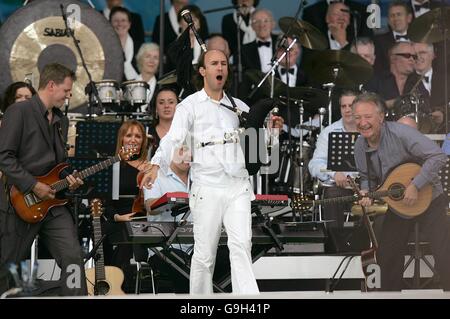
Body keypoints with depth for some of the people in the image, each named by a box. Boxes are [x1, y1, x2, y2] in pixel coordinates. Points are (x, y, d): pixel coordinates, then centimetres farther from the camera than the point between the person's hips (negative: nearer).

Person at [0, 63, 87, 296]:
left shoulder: (57, 119, 16)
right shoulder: (19, 112, -10)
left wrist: (68, 180, 5)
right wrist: (33, 186, -18)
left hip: (53, 201, 7)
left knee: (73, 256, -7)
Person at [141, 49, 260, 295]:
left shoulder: (239, 106, 16)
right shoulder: (190, 105, 2)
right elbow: (173, 138, -12)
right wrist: (156, 166, -29)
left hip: (238, 187, 3)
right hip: (207, 189, -3)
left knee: (242, 246, -10)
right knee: (204, 254, 1)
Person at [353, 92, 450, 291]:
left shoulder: (400, 133, -25)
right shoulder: (360, 147, -4)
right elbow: (367, 178, 11)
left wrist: (415, 186, -31)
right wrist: (366, 193, -12)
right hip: (397, 205, 6)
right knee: (387, 257, 10)